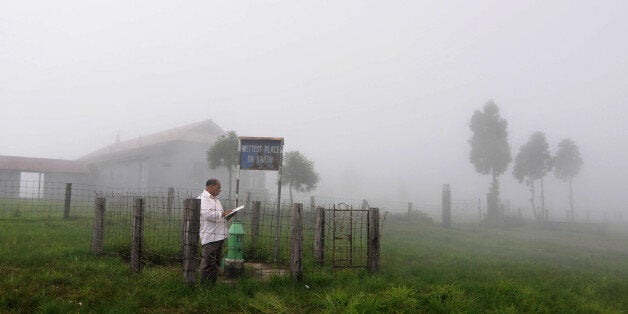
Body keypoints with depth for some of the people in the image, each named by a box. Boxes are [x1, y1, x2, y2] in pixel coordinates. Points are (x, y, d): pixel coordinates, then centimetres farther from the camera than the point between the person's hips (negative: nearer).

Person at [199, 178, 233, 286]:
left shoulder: (215, 199, 22)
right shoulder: (203, 198, -10)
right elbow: (208, 214, -23)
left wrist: (226, 214, 13)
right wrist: (222, 214, -14)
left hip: (219, 235, 10)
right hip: (210, 236, -10)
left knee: (216, 262, 14)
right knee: (208, 262, -5)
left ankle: (212, 284, 21)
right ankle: (205, 285, 1)